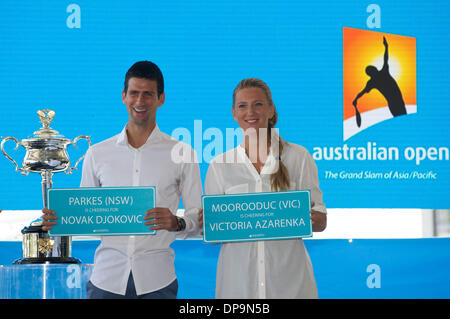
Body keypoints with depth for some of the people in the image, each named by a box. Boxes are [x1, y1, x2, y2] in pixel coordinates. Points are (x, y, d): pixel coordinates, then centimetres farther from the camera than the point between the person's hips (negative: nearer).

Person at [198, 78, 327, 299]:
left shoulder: (298, 157, 3)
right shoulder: (220, 166, 6)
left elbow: (321, 222, 3)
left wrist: (312, 218, -20)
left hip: (289, 278, -1)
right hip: (239, 280, 1)